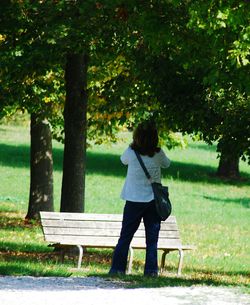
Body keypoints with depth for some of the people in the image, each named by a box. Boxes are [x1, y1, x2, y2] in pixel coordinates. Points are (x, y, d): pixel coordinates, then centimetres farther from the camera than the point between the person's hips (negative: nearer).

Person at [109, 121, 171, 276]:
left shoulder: (131, 153, -11)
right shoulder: (158, 154, -8)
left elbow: (123, 160, 10)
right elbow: (167, 163, 13)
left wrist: (132, 146, 18)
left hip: (134, 201, -1)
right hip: (154, 200, 1)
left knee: (125, 237, 7)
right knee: (152, 239, 6)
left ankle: (117, 268, 6)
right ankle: (151, 269, 3)